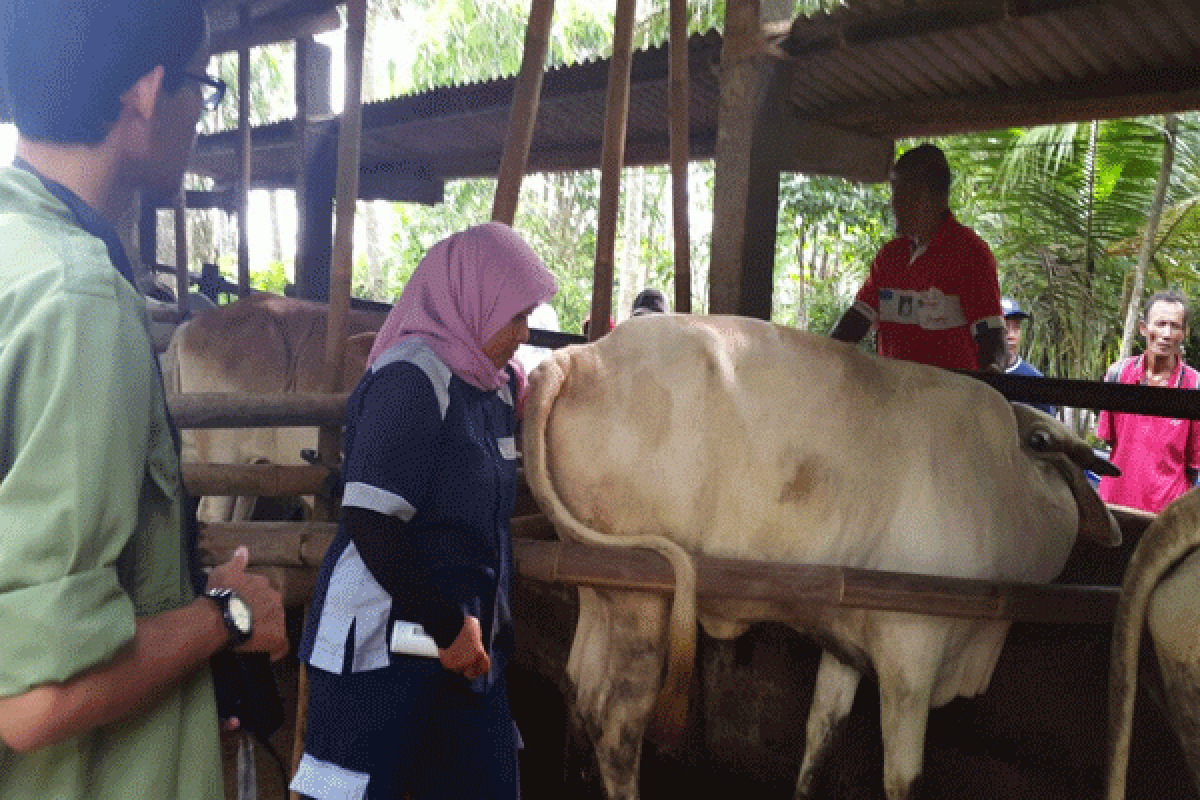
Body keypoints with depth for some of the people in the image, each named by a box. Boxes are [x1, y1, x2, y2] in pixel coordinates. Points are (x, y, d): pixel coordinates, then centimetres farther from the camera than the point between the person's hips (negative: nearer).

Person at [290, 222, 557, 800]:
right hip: (383, 649, -8)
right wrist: (449, 625, -16)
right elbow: (370, 522, -21)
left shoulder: (498, 383, 10)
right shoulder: (411, 377, -15)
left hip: (464, 644, 8)